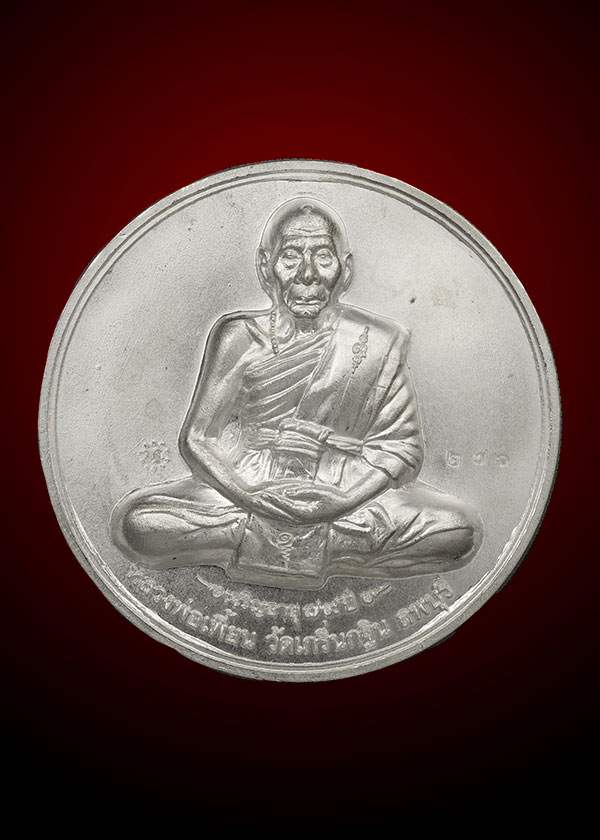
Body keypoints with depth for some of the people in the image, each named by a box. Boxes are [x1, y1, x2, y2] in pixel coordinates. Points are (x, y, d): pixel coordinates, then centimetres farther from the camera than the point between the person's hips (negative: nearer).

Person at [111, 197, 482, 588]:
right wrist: (252, 496, -17)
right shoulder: (240, 338, 1)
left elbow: (402, 446, -1)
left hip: (344, 494, 0)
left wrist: (342, 499, -18)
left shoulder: (378, 342, 0)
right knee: (133, 522, -23)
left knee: (463, 531, -23)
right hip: (246, 490, 0)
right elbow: (198, 438, 1)